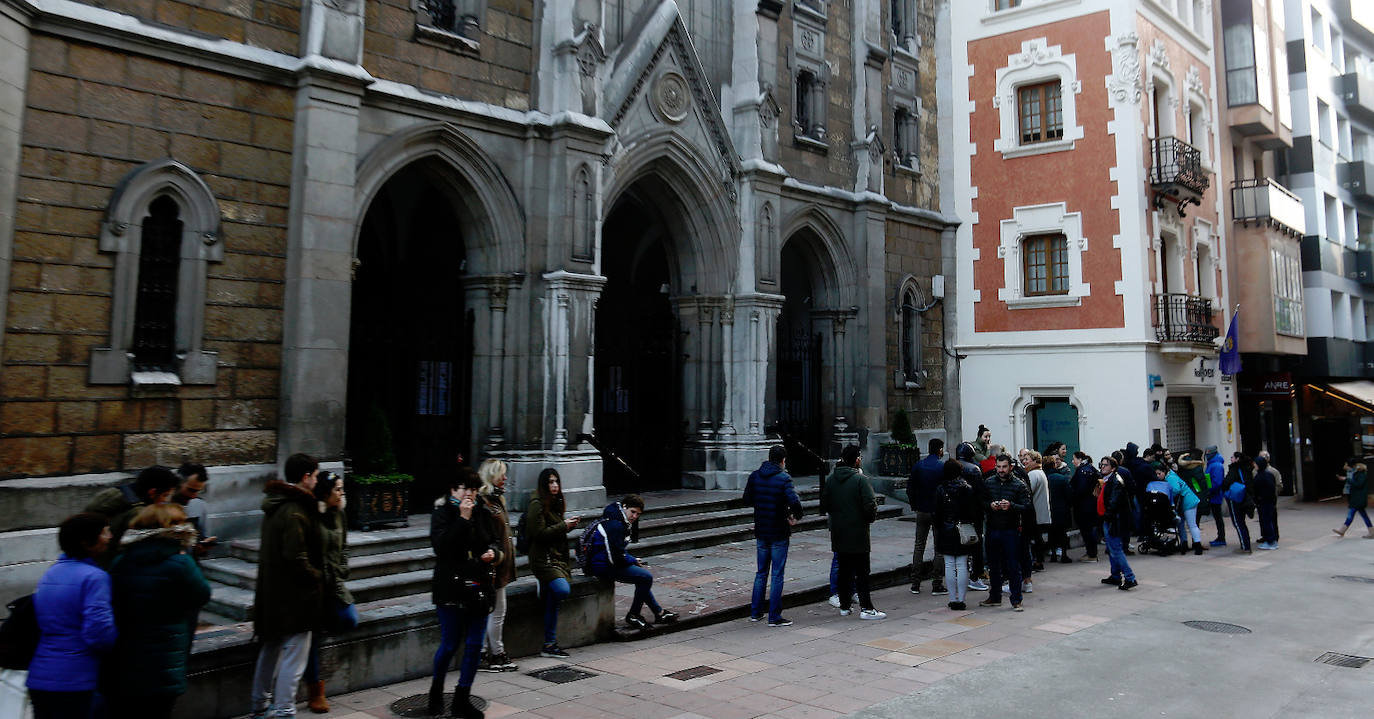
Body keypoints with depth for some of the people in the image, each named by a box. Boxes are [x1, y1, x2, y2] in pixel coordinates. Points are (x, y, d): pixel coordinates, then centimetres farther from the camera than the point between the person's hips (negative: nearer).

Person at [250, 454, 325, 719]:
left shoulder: (274, 505, 10)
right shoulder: (294, 511, -21)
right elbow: (295, 557, -26)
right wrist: (317, 577, -12)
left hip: (271, 593, 10)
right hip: (294, 596, -10)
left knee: (270, 650, 21)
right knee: (294, 656, -2)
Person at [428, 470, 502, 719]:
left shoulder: (484, 513, 6)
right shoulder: (442, 513, -6)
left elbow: (497, 541, 15)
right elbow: (441, 545, -20)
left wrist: (494, 553, -7)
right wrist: (463, 518, -23)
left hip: (480, 587, 4)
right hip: (451, 588, -4)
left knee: (475, 645, 5)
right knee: (449, 645, 2)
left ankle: (462, 699, 18)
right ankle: (436, 690, 30)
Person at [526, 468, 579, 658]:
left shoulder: (556, 503, 18)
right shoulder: (537, 504, -9)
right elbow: (539, 533, -16)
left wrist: (568, 524, 7)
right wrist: (563, 525, -12)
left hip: (557, 555, 8)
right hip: (543, 558, -8)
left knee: (553, 600, 1)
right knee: (563, 590, -27)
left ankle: (549, 645, 7)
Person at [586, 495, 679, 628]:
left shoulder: (618, 521, 13)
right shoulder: (615, 525, -21)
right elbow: (616, 557, -23)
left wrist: (633, 559, 7)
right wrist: (633, 561, -7)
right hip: (603, 566, -12)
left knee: (643, 576, 21)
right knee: (646, 578, -14)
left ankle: (658, 613, 26)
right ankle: (633, 616, 0)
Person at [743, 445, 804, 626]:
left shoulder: (754, 476, 1)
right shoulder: (783, 478, -15)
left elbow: (747, 499, 10)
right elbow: (794, 502, -26)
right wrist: (796, 516, -8)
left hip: (760, 531, 5)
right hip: (779, 533, -5)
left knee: (761, 572, 18)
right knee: (777, 575, 3)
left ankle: (755, 612, 23)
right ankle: (774, 617, 6)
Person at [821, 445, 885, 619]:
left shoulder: (831, 479, 3)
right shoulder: (860, 479, -14)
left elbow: (824, 506, 7)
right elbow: (870, 506, -18)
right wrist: (871, 518, 1)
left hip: (838, 533, 5)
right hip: (857, 532, -5)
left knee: (844, 570, 14)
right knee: (862, 572, 1)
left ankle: (844, 606, 20)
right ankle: (866, 608, 2)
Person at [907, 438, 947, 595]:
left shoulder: (918, 466, 1)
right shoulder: (943, 467, -11)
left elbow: (910, 489, 3)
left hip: (922, 511, 4)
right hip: (939, 512, -4)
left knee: (919, 546, 11)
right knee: (939, 548, 4)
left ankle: (915, 584, 12)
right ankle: (936, 585, 3)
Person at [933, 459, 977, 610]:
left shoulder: (940, 490, -6)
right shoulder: (968, 488, -2)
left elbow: (937, 513, -4)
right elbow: (974, 511, 0)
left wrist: (938, 528, 8)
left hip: (946, 532, -1)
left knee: (949, 565, 5)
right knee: (962, 566, 5)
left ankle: (953, 599, 7)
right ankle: (961, 600, 6)